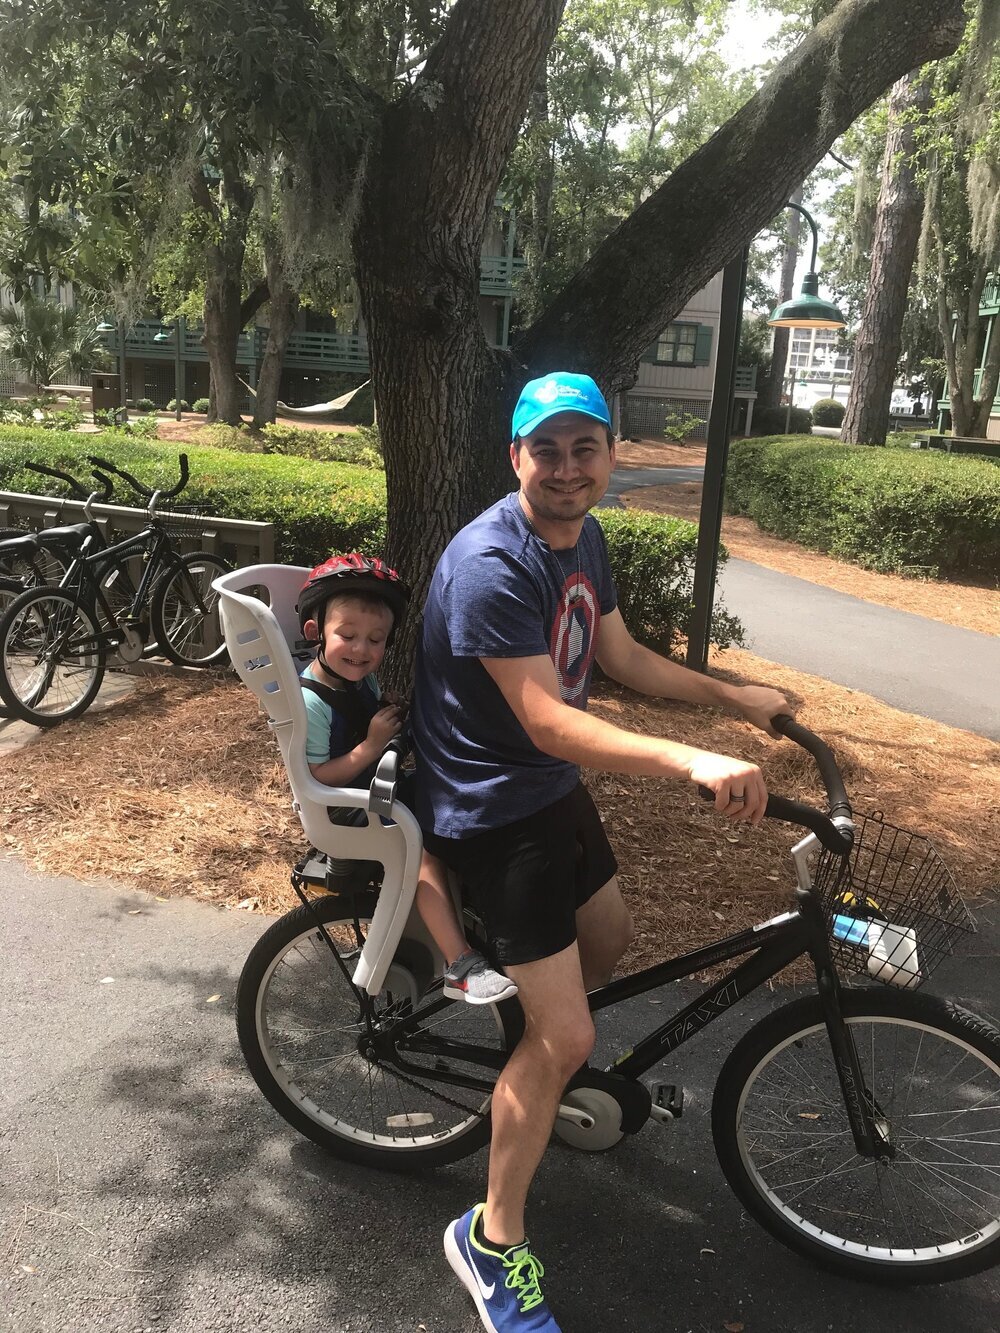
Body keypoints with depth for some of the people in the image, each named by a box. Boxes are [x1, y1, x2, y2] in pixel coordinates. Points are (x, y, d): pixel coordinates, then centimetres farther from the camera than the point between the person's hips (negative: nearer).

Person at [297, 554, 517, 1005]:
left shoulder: (362, 677, 3)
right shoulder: (311, 701, -23)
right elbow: (316, 778, -24)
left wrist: (395, 714, -1)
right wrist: (372, 745, -30)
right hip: (348, 814, -9)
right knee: (424, 850, -25)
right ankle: (461, 968, -23)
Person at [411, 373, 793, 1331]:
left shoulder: (582, 538, 2)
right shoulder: (492, 565, -28)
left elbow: (621, 658, 13)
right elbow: (546, 720, -34)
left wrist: (733, 697, 10)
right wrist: (690, 762, -45)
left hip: (551, 786, 9)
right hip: (492, 811, -9)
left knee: (608, 938, 27)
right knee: (565, 1038, -6)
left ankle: (541, 1056, 56)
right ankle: (492, 1241, 15)